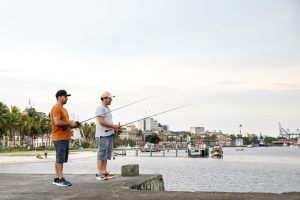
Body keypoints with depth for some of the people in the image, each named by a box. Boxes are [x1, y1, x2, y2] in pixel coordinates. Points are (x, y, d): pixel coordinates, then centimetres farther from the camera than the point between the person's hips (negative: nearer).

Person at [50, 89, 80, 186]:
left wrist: (72, 125, 9)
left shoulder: (63, 109, 22)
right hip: (59, 138, -10)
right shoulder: (56, 108, -11)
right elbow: (57, 122, -22)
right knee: (60, 159, -9)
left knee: (60, 159, 11)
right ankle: (60, 179, -9)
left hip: (65, 138, 10)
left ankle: (57, 178, 15)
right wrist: (70, 123, -14)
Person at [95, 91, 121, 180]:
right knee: (101, 155, -7)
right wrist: (114, 126, -14)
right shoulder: (100, 108, -11)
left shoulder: (107, 108, 20)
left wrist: (115, 129, 9)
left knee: (106, 155, 9)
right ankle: (100, 174, -5)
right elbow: (101, 122, -19)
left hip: (109, 134, 10)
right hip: (102, 135, -10)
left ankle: (104, 173, 12)